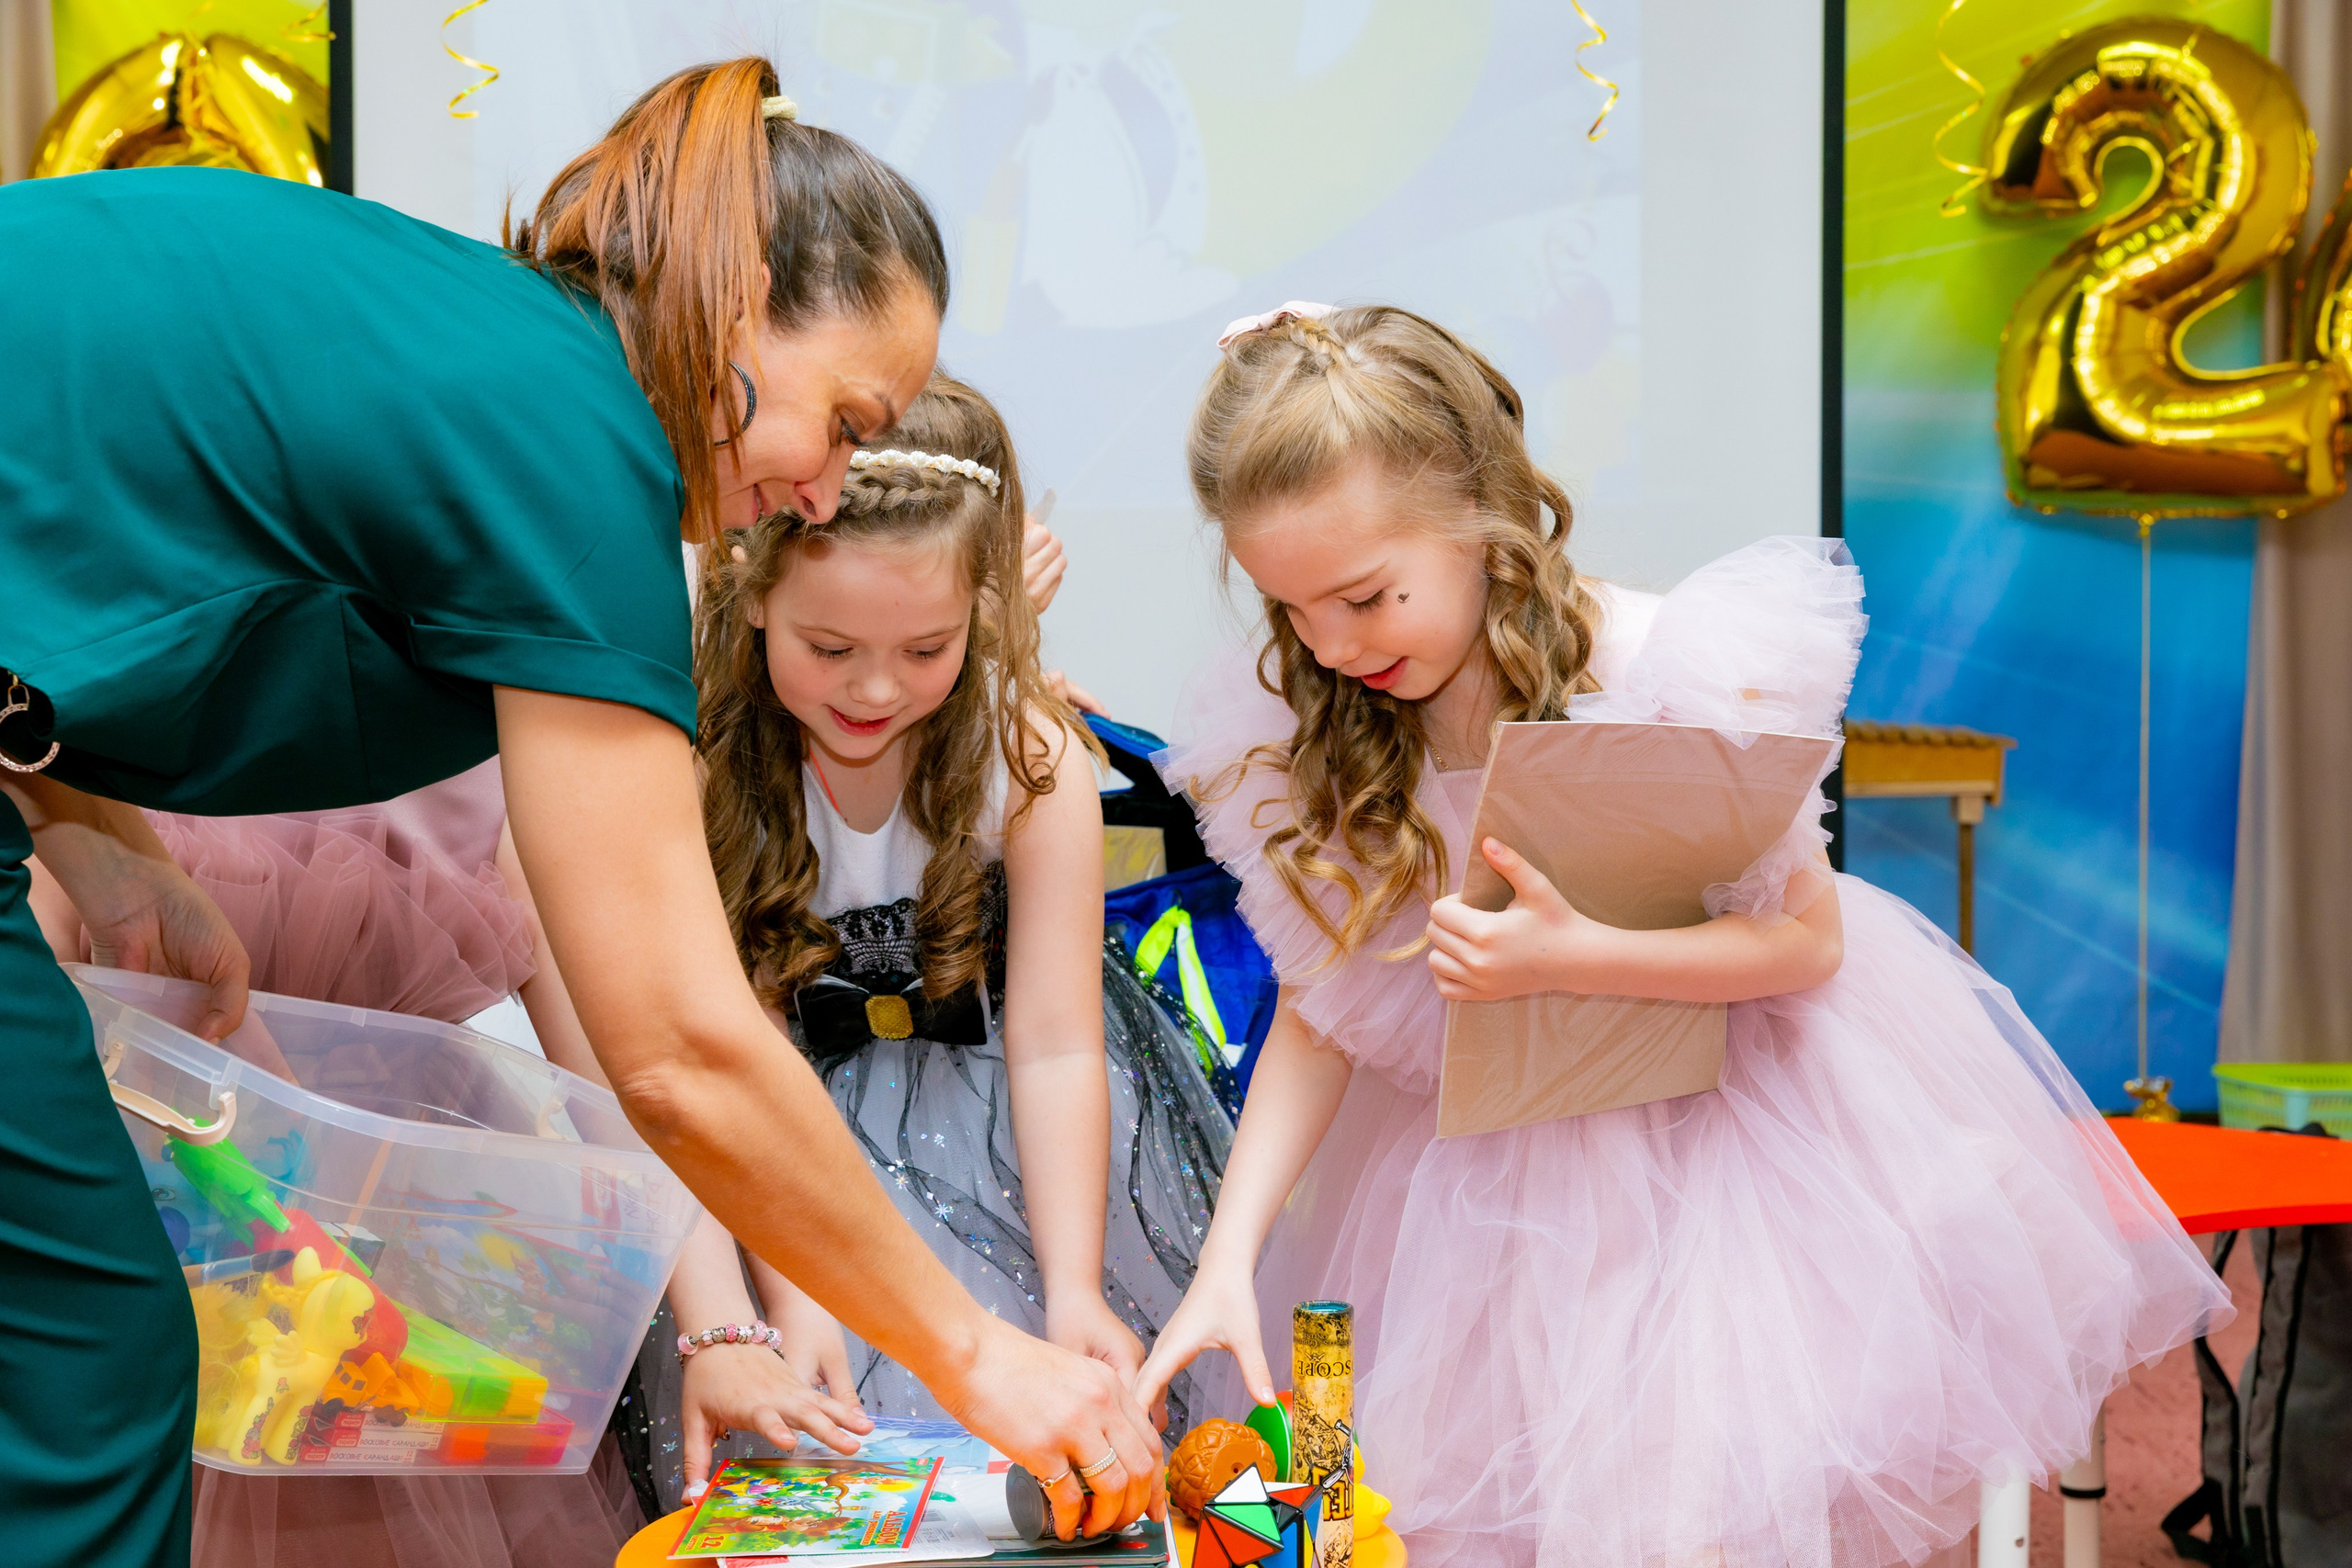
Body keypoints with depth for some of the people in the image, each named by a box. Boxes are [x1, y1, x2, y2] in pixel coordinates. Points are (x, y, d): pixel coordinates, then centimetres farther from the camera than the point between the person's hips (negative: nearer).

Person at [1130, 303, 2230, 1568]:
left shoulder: (1663, 667, -22)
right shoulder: (1310, 740, -9)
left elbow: (1810, 939, -15)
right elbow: (1316, 1015, -4)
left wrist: (1563, 956, -30)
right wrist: (1228, 1258, -15)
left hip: (1721, 1113, -3)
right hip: (1493, 1154, 4)